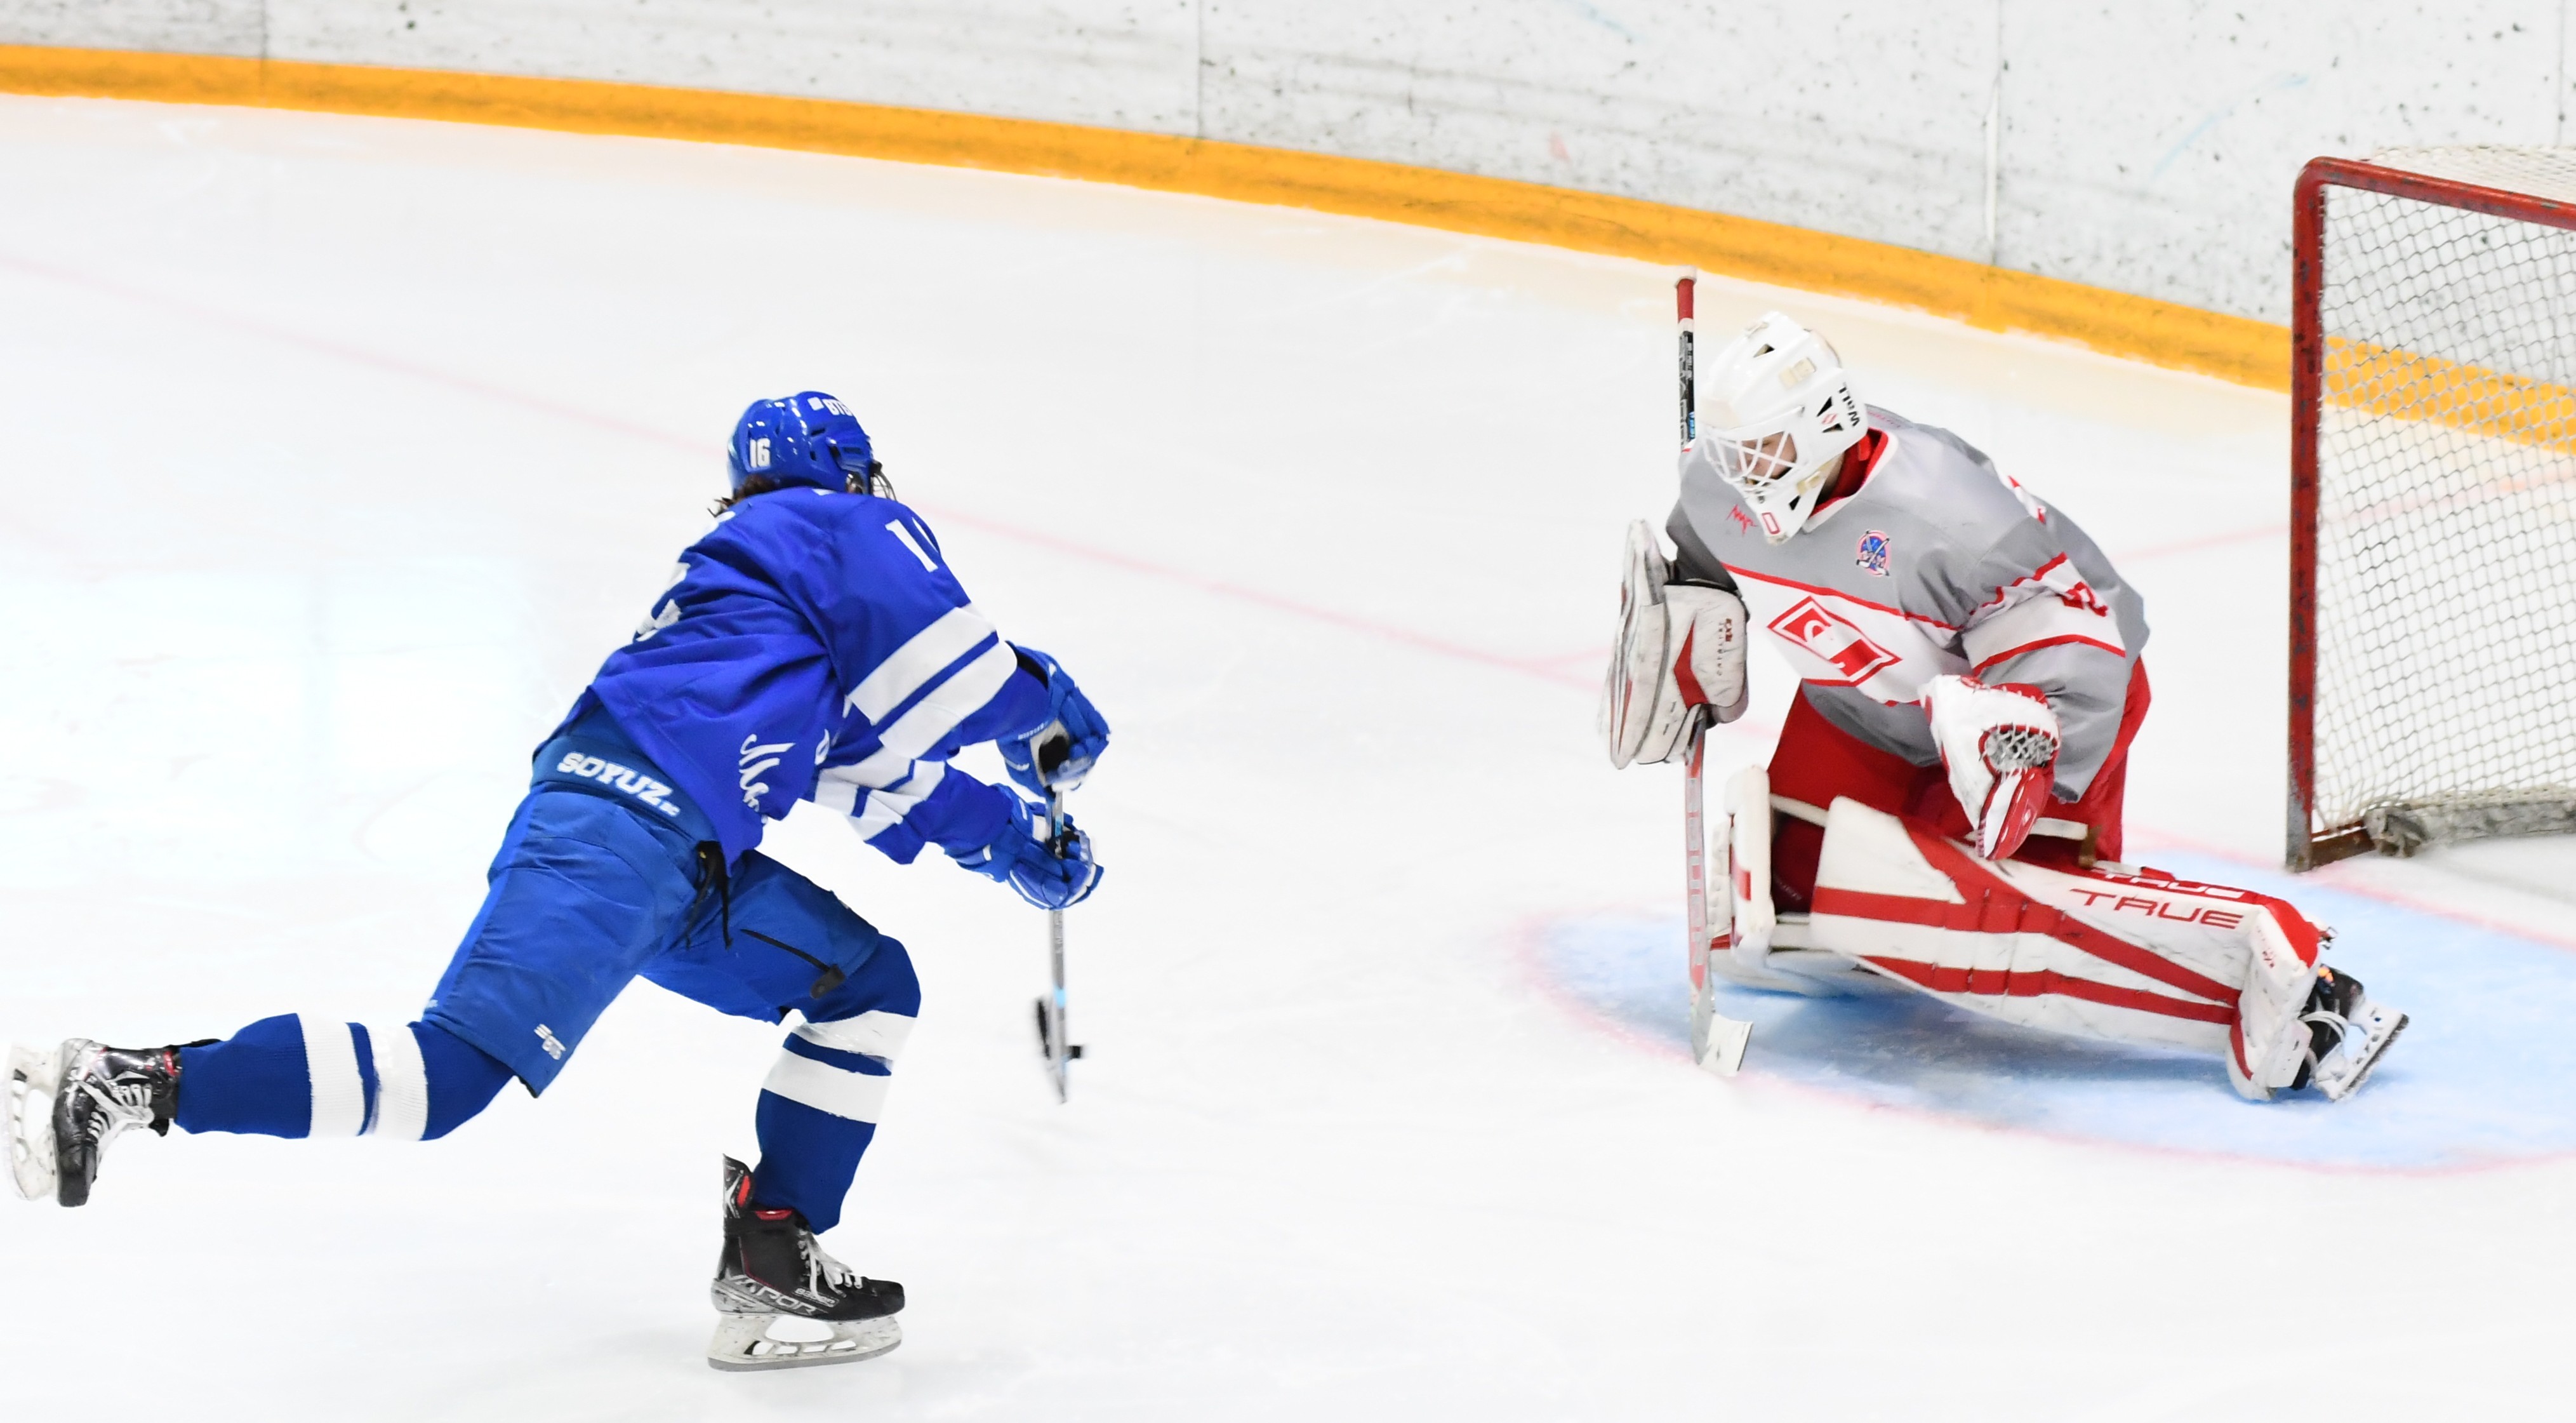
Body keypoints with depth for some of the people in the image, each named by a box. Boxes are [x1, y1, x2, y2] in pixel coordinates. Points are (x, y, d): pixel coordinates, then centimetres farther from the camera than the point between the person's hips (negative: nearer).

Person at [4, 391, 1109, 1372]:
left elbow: (863, 769, 36)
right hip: (628, 825, -10)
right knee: (449, 1072, -21)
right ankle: (138, 1087, -22)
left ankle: (769, 1261, 7)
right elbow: (944, 671, -3)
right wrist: (1045, 712, 16)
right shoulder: (858, 527, 9)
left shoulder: (750, 556, 35)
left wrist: (997, 832, 35)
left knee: (871, 985, 15)